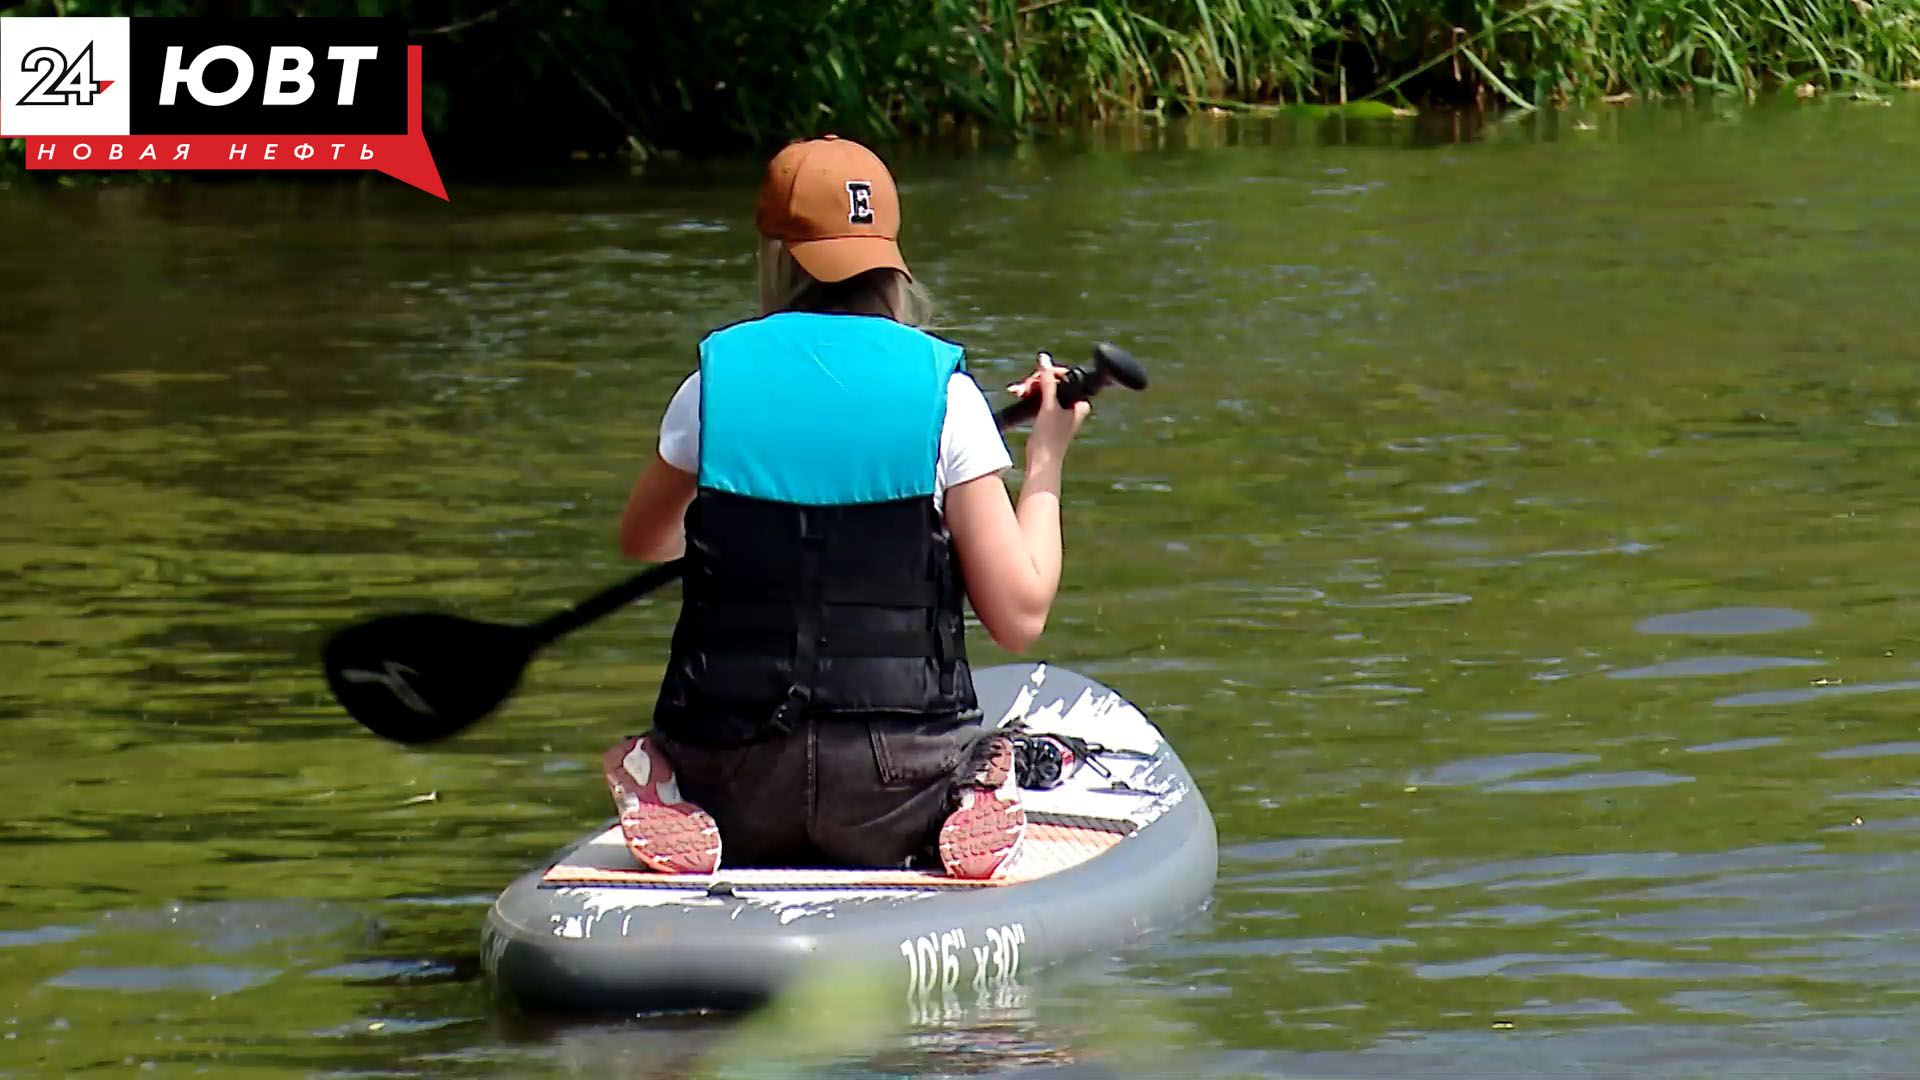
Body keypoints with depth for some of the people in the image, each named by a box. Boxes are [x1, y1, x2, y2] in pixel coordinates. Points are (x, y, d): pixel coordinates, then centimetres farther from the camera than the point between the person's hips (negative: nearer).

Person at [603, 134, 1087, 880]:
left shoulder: (716, 380, 2)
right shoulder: (942, 391, -3)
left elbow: (642, 541, 23)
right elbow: (1020, 615, -4)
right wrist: (1046, 463, 11)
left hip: (733, 781, 1)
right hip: (896, 784, -1)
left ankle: (681, 829, -5)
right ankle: (954, 831, -7)